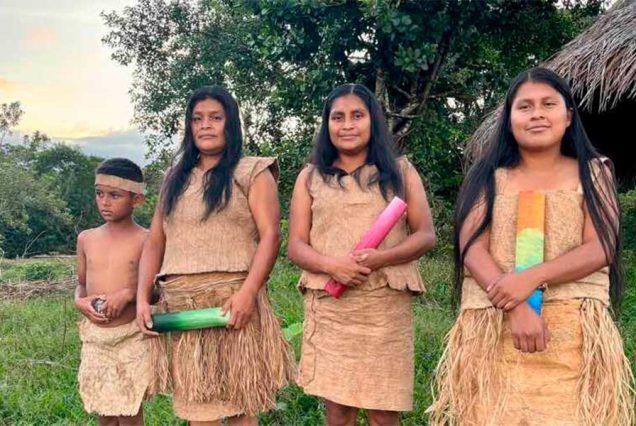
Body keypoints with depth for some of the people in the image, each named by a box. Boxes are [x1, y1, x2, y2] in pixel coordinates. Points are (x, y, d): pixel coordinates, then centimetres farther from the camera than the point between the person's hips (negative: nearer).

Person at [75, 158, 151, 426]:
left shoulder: (146, 240, -7)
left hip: (131, 337, -4)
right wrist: (80, 301, -6)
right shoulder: (86, 238, 6)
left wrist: (129, 294, -20)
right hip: (94, 337, 4)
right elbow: (81, 284, 15)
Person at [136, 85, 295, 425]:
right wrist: (142, 298, 2)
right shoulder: (175, 178, 18)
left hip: (233, 302, -4)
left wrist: (247, 293, -20)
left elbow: (270, 236, -8)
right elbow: (155, 243, 15)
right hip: (182, 307, 4)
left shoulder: (252, 172, 3)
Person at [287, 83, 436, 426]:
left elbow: (426, 235, 5)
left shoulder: (400, 171, 9)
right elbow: (295, 245, 6)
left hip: (386, 306, 0)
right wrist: (331, 265, -15)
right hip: (328, 307, 1)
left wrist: (379, 259, -13)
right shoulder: (310, 176, 11)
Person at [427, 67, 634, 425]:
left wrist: (531, 279, -19)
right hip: (492, 328, 1)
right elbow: (471, 249, -5)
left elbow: (601, 248, -4)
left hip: (574, 330, 0)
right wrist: (515, 309, -19)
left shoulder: (593, 173, 8)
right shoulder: (489, 178, 7)